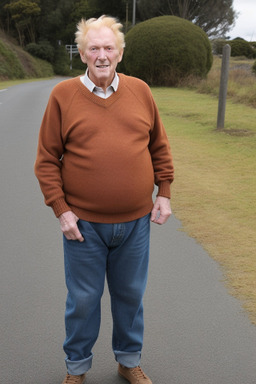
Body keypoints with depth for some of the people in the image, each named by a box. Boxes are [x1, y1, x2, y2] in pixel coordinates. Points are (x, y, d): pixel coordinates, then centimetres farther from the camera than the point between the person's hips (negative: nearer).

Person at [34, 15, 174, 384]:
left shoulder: (140, 91, 3)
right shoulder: (63, 95, -4)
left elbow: (160, 147, 10)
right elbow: (47, 160, -3)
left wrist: (164, 194, 6)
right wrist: (61, 209, -8)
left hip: (136, 222, 2)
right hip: (84, 223, -2)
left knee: (130, 295, 17)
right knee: (83, 299, 11)